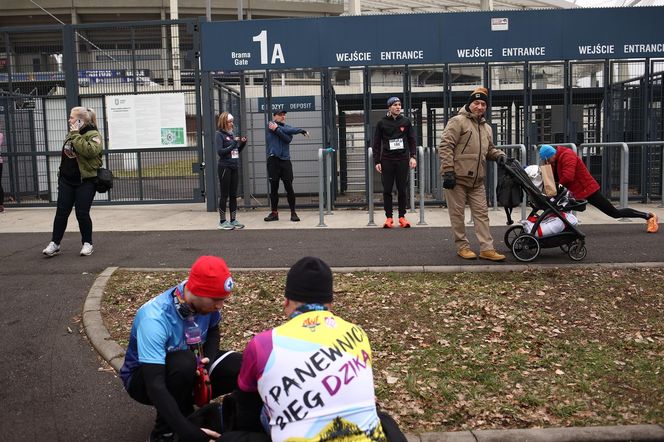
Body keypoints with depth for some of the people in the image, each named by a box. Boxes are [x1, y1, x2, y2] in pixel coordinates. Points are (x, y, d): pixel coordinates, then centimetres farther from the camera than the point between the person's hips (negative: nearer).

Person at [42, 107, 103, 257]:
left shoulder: (93, 135, -10)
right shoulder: (71, 134, 14)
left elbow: (89, 150, -30)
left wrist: (76, 135, -23)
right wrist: (61, 173, 21)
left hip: (85, 181, -7)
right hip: (66, 180, 7)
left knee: (82, 214, -2)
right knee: (61, 212, 6)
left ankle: (87, 244, 14)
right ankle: (54, 243, 13)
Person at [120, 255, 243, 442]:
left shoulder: (205, 301, -18)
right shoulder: (155, 319, -35)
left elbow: (213, 330, 6)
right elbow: (155, 385, -40)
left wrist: (209, 360, -16)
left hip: (184, 371, 5)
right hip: (142, 376, -5)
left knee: (239, 367, -16)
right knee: (185, 362, -37)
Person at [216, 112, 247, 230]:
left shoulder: (231, 134, 13)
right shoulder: (219, 135, -6)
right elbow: (220, 152, -16)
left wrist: (242, 143, 1)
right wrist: (233, 143, -18)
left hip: (234, 167, 7)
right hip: (225, 167, -7)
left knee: (233, 195, 9)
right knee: (224, 195, -1)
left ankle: (233, 220, 15)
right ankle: (222, 221, 6)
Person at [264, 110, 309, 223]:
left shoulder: (288, 127, 14)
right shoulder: (271, 125, 3)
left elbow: (288, 139, -7)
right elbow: (287, 131, -10)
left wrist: (276, 130, -14)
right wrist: (301, 130, -3)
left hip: (286, 160, 2)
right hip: (273, 160, -2)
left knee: (289, 187, 0)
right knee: (273, 187, 3)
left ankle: (293, 213, 5)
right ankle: (274, 213, 12)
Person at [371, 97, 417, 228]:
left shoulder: (406, 121, 7)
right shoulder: (382, 123, 3)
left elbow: (412, 140, 10)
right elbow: (376, 143, 5)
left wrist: (413, 156, -2)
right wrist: (377, 161, -2)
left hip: (402, 159, 1)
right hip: (387, 160, -1)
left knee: (402, 189, 3)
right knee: (387, 189, 1)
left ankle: (402, 216, 12)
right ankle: (388, 217, 8)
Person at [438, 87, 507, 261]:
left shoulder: (486, 128, 17)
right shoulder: (458, 121, -7)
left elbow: (489, 149, 29)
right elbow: (445, 146, -13)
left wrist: (498, 155, 4)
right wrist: (448, 171, -20)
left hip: (477, 181, 7)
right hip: (457, 178, -7)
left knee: (481, 213, 4)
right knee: (457, 213, 2)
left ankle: (487, 248, 7)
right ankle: (462, 246, 13)